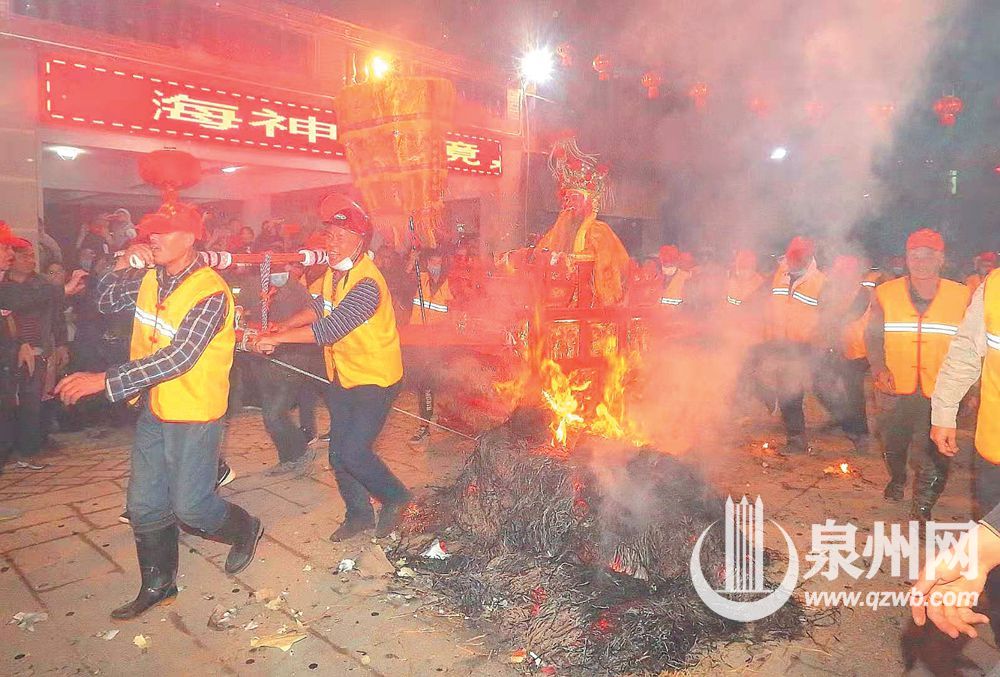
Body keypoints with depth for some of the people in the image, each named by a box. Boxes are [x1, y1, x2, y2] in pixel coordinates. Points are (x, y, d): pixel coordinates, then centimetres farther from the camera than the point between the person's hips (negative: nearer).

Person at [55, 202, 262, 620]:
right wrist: (121, 267, -2)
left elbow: (178, 358, -28)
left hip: (193, 413, -8)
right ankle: (157, 585, 31)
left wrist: (105, 380, -31)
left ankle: (245, 530, 31)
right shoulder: (150, 278, 4)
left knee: (190, 507, 1)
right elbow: (107, 304, 17)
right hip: (153, 409, 8)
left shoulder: (209, 292, -21)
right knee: (144, 505, 13)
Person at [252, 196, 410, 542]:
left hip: (374, 381, -8)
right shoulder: (335, 270, 2)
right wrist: (282, 328, 2)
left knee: (354, 453, -10)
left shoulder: (366, 284, -27)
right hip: (342, 379, 9)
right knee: (339, 454, 13)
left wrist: (277, 338, -21)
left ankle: (395, 496, 17)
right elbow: (320, 308, 17)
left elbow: (327, 330, -31)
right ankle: (359, 514, 32)